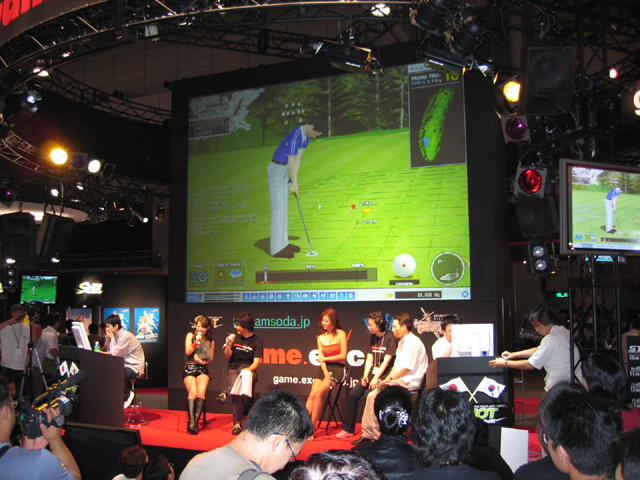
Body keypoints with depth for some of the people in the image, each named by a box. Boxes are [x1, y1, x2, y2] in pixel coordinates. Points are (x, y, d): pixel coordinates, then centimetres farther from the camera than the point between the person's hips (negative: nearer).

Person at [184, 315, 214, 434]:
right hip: (189, 368, -1)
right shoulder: (190, 336, 10)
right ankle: (191, 422, -30)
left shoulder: (210, 341, 13)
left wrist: (203, 362, -6)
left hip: (202, 369, 1)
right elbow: (188, 352, -1)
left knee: (201, 393, -24)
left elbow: (211, 359, 14)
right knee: (192, 393, -25)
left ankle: (195, 422, -24)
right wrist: (196, 341, -9)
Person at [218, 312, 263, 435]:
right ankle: (237, 423, -24)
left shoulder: (256, 341, 0)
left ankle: (226, 393, -43)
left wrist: (247, 370, -24)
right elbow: (228, 356, 12)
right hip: (233, 369, 2)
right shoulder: (235, 337, 12)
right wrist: (228, 345, -6)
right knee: (237, 393, -25)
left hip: (247, 368, -2)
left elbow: (256, 363, -6)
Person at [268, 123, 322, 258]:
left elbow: (297, 159, 6)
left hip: (283, 170, 10)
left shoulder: (307, 136, 5)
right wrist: (294, 183, -10)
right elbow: (291, 162, -20)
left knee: (283, 208, 13)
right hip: (277, 170, -10)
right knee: (278, 208, -8)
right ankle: (277, 248, -3)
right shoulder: (296, 135, -25)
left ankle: (283, 243, 21)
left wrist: (294, 181, 2)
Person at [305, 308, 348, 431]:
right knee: (311, 395, -16)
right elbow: (321, 358, 6)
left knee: (317, 392, -23)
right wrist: (326, 373, -10)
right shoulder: (320, 338, 14)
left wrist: (325, 358, 0)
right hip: (324, 368, 5)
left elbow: (343, 356, -5)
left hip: (338, 368, -5)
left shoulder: (340, 334, 0)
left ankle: (312, 427, -20)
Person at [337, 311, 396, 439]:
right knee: (353, 394, -6)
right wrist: (365, 376, -3)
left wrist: (375, 378, -19)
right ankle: (348, 429, 4)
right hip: (373, 372, 7)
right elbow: (369, 359, 11)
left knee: (369, 395, -27)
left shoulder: (390, 338, -9)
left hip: (384, 374, -7)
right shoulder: (373, 339, 14)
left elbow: (386, 361, -15)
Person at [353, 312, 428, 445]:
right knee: (371, 395, -3)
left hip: (410, 382, -10)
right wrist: (386, 380, 4)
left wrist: (390, 378, -13)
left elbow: (407, 367, -18)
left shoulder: (413, 342, -13)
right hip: (399, 380, 10)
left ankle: (377, 435, -9)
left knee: (377, 397, -21)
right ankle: (367, 434, 0)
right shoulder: (402, 342, 19)